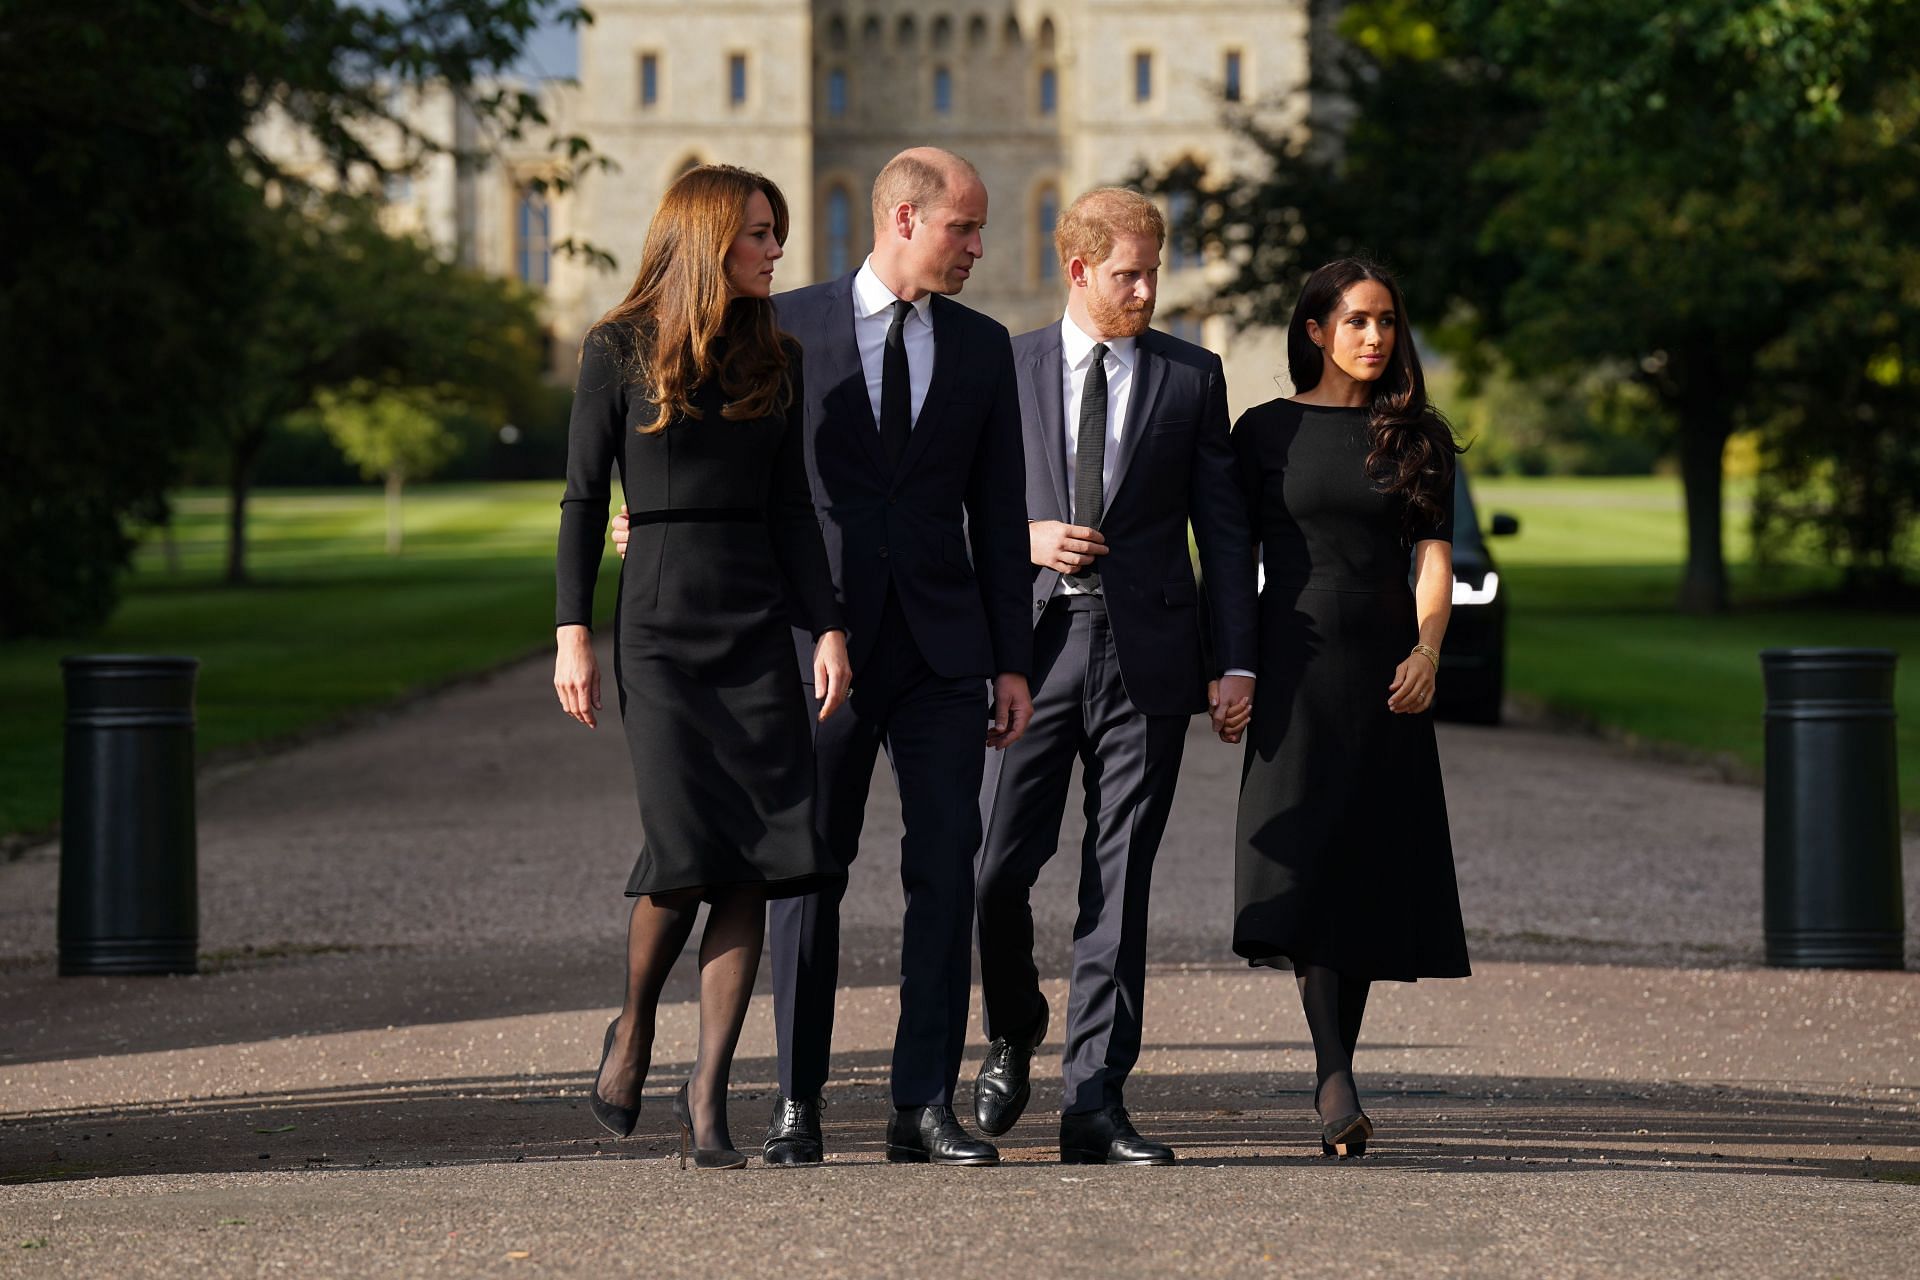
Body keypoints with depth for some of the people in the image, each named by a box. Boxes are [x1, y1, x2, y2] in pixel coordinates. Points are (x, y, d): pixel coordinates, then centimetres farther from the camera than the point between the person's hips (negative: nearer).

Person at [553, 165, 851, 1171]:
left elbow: (792, 509, 11)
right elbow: (583, 501, 2)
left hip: (757, 624, 4)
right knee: (685, 849, -14)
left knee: (757, 862, -6)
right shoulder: (620, 352, 1)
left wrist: (828, 628, 0)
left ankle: (708, 1094, -1)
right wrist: (572, 633, -5)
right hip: (660, 623, -4)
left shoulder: (774, 360, 12)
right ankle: (633, 1030, 13)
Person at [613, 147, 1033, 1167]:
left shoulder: (981, 348, 10)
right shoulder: (786, 328, 2)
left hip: (942, 647, 2)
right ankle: (796, 1102, 11)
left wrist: (1013, 660, 6)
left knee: (946, 870, -3)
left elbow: (998, 513, 10)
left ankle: (925, 1104, 0)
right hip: (820, 646, -2)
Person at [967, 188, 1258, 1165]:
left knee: (1118, 888, 0)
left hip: (1146, 656, 0)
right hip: (1035, 644, 0)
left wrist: (1235, 661, 0)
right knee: (995, 867, -5)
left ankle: (1093, 1103, 3)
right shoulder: (1006, 368, 7)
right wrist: (1024, 539, -9)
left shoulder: (1191, 377, 8)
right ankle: (1014, 1029, 23)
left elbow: (1224, 528, 7)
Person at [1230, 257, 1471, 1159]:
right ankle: (1336, 1084, -20)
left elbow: (1434, 553, 3)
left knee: (1369, 873, 2)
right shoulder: (1267, 431, 6)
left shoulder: (1415, 435, 9)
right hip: (1294, 667, -2)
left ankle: (1336, 1073, 12)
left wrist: (1426, 648, -13)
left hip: (1386, 672, 2)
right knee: (1303, 864, -15)